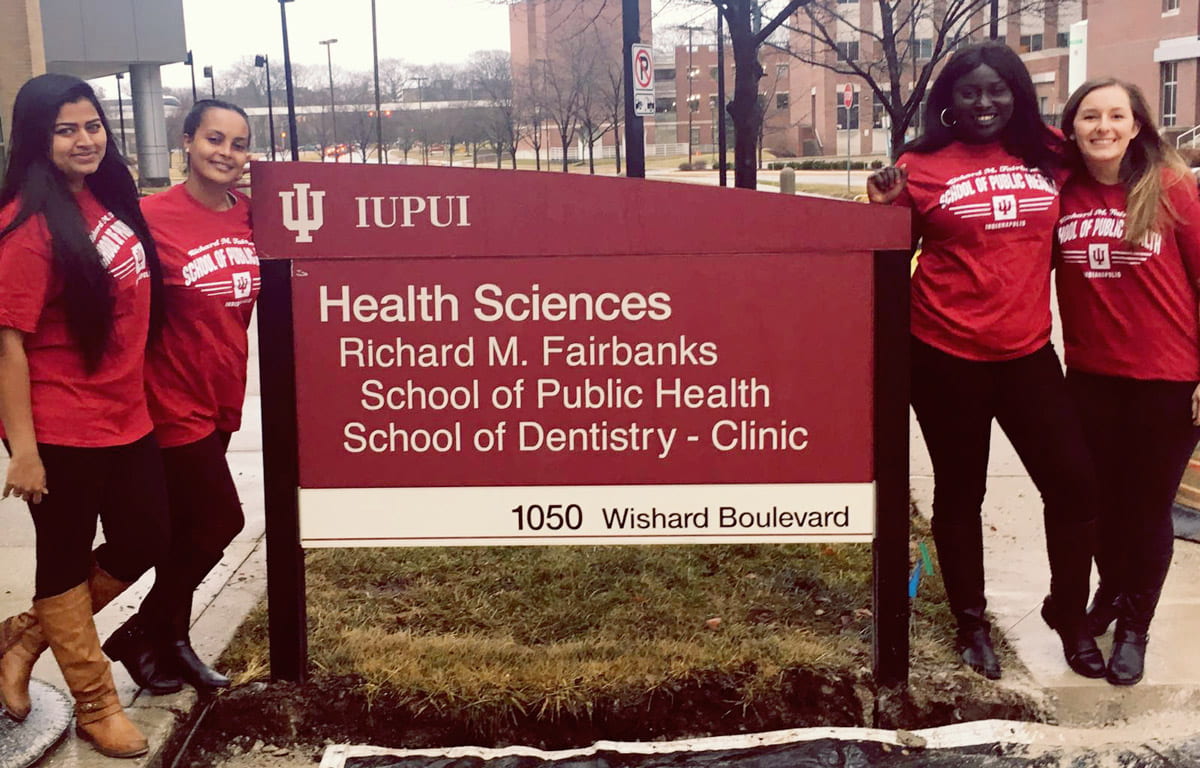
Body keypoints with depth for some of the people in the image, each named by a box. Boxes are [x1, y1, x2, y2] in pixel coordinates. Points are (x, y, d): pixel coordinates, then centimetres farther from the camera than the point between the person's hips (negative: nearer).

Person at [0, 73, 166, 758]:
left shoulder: (108, 198, 5)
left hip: (126, 418, 8)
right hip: (60, 431, -8)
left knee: (144, 543, 15)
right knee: (66, 559, 9)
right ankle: (96, 705, 26)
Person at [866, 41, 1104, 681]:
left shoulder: (1047, 155, 4)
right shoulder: (921, 166, -6)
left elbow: (1058, 229, 21)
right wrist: (883, 209, -16)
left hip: (1028, 351, 3)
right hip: (946, 356, -3)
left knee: (1073, 482, 4)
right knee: (960, 490, 10)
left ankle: (1068, 613, 26)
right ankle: (971, 622, 28)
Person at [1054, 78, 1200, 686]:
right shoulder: (1060, 193, -2)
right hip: (1090, 378, 3)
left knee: (1148, 505, 9)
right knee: (1101, 498, 17)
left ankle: (1134, 626, 29)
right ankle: (1111, 589, 44)